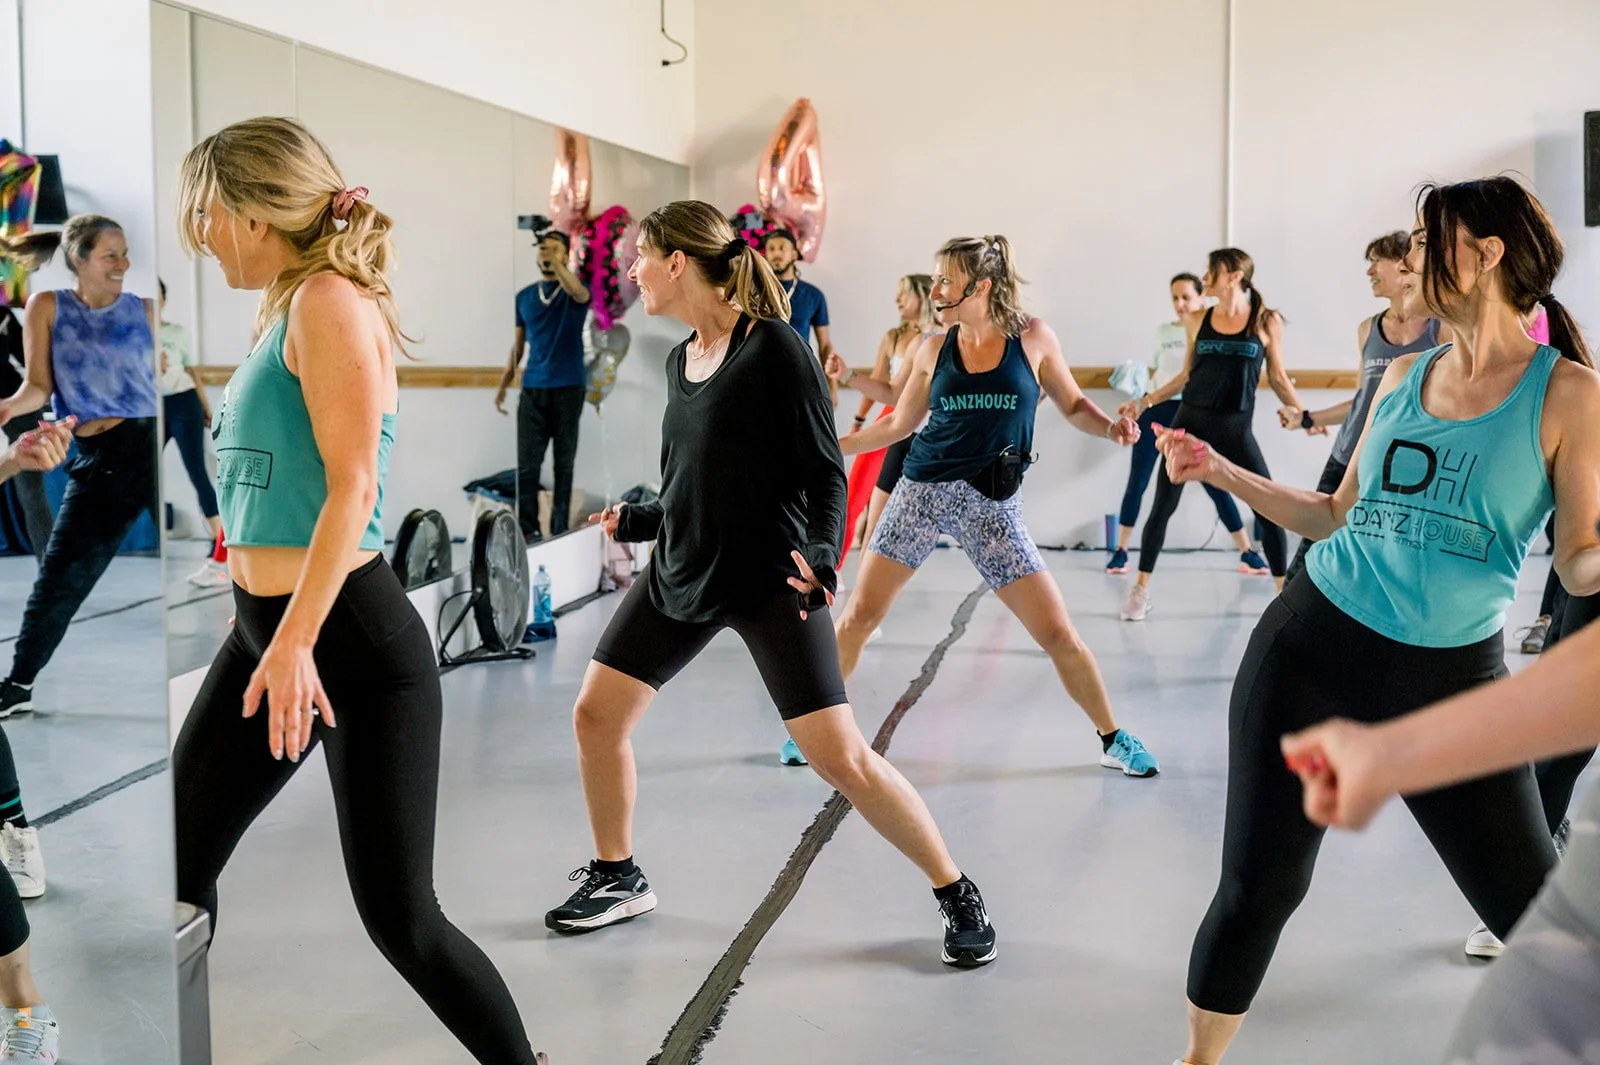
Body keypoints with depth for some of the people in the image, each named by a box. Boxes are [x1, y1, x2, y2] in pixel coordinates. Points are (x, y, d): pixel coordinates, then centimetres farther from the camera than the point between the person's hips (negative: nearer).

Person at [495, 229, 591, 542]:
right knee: (527, 463, -2)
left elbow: (578, 293, -26)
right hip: (533, 388, 3)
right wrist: (504, 385, 11)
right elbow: (518, 345, 16)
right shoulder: (524, 296, 12)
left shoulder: (576, 290, 2)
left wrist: (556, 263, -33)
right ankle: (528, 529, 3)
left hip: (568, 388, -3)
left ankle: (560, 530, 8)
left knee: (564, 462, 3)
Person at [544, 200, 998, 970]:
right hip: (679, 575, 8)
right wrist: (634, 522, 26)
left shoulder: (774, 349, -14)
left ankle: (957, 894, 6)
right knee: (595, 715, 7)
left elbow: (825, 472, -14)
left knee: (841, 757, -11)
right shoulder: (679, 361, 7)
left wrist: (821, 554, -29)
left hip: (768, 581, -7)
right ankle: (617, 879, 29)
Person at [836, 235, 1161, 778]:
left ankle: (1113, 740, 17)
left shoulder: (1032, 337, -2)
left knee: (1058, 635, -2)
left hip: (993, 502, -1)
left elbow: (1073, 405, 8)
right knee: (859, 616, -3)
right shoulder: (933, 349, 3)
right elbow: (899, 424, 13)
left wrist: (1111, 426, -12)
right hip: (924, 489, 2)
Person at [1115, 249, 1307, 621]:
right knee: (1163, 507, 0)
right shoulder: (1198, 321, 5)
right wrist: (1145, 401, 10)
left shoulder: (1266, 321, -1)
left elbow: (1277, 377, 7)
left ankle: (1285, 590, 14)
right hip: (1191, 421, 2)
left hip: (1236, 427, -1)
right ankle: (1141, 589, 12)